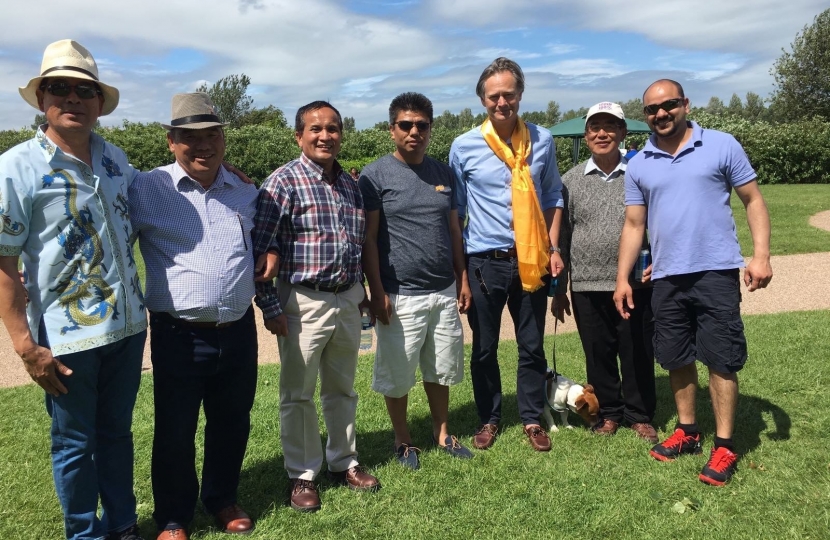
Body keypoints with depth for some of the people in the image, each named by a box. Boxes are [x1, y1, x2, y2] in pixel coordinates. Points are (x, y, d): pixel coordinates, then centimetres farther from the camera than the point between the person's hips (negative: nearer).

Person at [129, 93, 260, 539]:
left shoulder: (245, 192, 9)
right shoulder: (147, 189, -5)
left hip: (238, 331, 4)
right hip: (179, 335, -4)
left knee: (232, 424, 16)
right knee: (175, 432, 8)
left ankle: (222, 499, 39)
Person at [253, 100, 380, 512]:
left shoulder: (350, 184, 9)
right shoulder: (283, 181, -10)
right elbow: (260, 248, -12)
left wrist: (361, 292, 18)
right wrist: (270, 306, -13)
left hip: (347, 300, 6)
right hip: (303, 303, -6)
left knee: (342, 389, 17)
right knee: (298, 394, 7)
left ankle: (344, 463, 33)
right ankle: (302, 476, 22)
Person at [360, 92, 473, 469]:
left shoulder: (443, 173, 10)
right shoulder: (375, 176, -6)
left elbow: (453, 230, 14)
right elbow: (368, 238, -9)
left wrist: (463, 279, 11)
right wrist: (377, 292, -13)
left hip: (444, 291, 5)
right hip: (400, 296, -5)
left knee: (441, 369, 15)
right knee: (397, 375, 7)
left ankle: (442, 434, 33)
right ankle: (403, 441, 26)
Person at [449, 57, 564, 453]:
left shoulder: (542, 140, 3)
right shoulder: (464, 146, -3)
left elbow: (553, 197, 12)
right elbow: (456, 209, 4)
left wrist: (553, 248, 4)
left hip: (531, 259, 2)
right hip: (485, 261, -1)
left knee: (532, 346, 11)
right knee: (484, 348, 10)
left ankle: (532, 419, 27)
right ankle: (489, 419, 28)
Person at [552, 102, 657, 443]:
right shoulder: (571, 181, 7)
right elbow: (560, 238, 8)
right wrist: (558, 290, 7)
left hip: (635, 284, -1)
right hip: (587, 286, 1)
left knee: (638, 353, 7)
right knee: (598, 354, 10)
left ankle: (639, 415, 25)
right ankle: (608, 413, 28)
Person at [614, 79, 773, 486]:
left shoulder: (722, 146, -1)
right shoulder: (639, 165, 8)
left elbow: (753, 200, 2)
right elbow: (633, 225, 10)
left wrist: (761, 255, -11)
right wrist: (622, 279, 5)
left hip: (716, 272, -4)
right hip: (666, 278, 4)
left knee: (721, 359, 1)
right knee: (677, 359, 13)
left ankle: (724, 446, 13)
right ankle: (687, 431, 30)